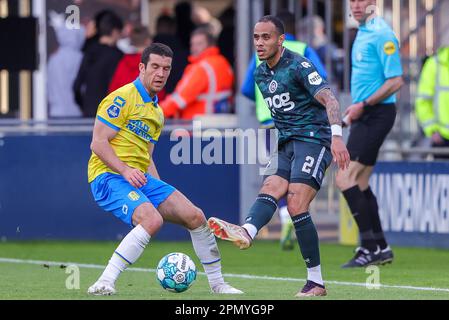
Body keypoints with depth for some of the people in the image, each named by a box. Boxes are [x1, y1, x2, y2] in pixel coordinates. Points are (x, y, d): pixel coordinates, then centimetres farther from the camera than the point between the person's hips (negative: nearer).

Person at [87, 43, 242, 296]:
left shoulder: (157, 112, 20)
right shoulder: (123, 99, -8)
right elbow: (98, 143, -13)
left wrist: (161, 189, 14)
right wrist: (125, 171, -23)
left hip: (141, 179, 8)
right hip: (109, 177, -8)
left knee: (195, 216, 1)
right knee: (152, 219, -32)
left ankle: (217, 283, 16)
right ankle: (104, 284, -31)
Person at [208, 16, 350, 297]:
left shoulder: (298, 66, -11)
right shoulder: (260, 74, 14)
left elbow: (328, 99, -23)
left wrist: (337, 136, -36)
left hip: (313, 139, -8)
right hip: (286, 144, 8)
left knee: (296, 207, -18)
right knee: (271, 188, -21)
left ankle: (316, 282, -14)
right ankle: (247, 232, -50)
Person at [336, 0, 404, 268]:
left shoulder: (382, 35, -14)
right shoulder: (362, 34, 16)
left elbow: (396, 81, -19)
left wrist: (364, 105, -20)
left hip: (376, 114, -10)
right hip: (364, 116, 10)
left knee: (346, 178, -13)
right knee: (360, 183, 11)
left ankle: (370, 246, -10)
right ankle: (380, 248, 17)